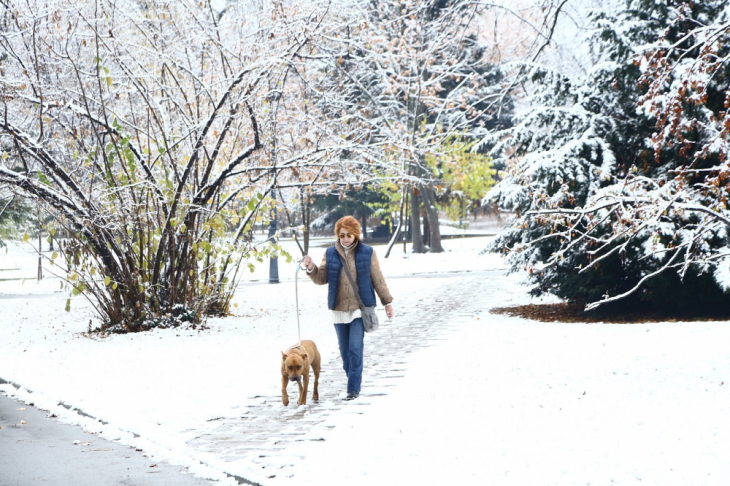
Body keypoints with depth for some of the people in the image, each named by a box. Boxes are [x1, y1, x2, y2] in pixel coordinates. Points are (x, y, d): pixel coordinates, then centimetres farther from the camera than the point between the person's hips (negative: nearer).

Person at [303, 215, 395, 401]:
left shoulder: (367, 253, 0)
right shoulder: (330, 253, 6)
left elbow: (378, 279, 5)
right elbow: (322, 278, 6)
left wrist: (387, 302, 6)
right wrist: (312, 269, -14)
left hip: (360, 308, -3)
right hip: (339, 309, 3)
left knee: (355, 347, -11)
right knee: (344, 349, 7)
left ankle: (354, 388, -8)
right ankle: (353, 380, 23)